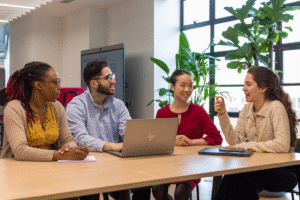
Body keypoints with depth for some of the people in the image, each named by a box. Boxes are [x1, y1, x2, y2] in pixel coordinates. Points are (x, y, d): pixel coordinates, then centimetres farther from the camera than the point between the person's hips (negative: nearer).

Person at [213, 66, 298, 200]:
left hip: (280, 171, -5)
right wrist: (223, 114, -7)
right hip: (257, 166, 5)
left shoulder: (276, 107, -15)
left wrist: (245, 146, -21)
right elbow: (235, 141, 3)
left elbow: (282, 145, -26)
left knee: (236, 172, -28)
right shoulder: (247, 109, 6)